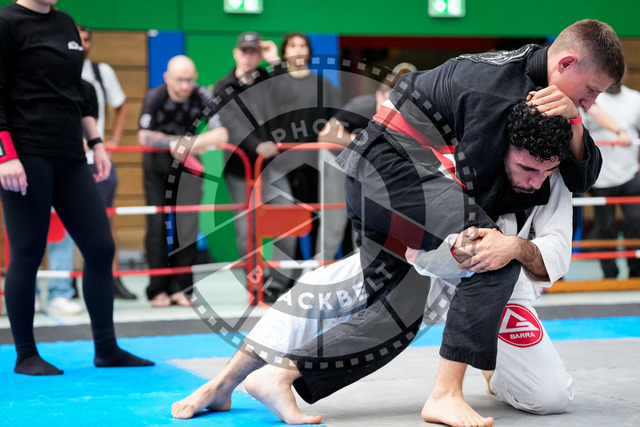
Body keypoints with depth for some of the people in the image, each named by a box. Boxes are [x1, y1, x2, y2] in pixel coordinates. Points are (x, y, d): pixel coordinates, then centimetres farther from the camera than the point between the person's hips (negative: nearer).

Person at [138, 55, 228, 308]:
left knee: (187, 225, -7)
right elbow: (144, 137, -17)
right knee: (157, 225, -4)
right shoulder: (154, 98, -17)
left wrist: (186, 144, -31)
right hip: (157, 165, 0)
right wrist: (175, 143, -27)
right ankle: (158, 289, 3)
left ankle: (181, 287, 1)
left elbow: (221, 135, -21)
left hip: (188, 163, 1)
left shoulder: (202, 97, -17)